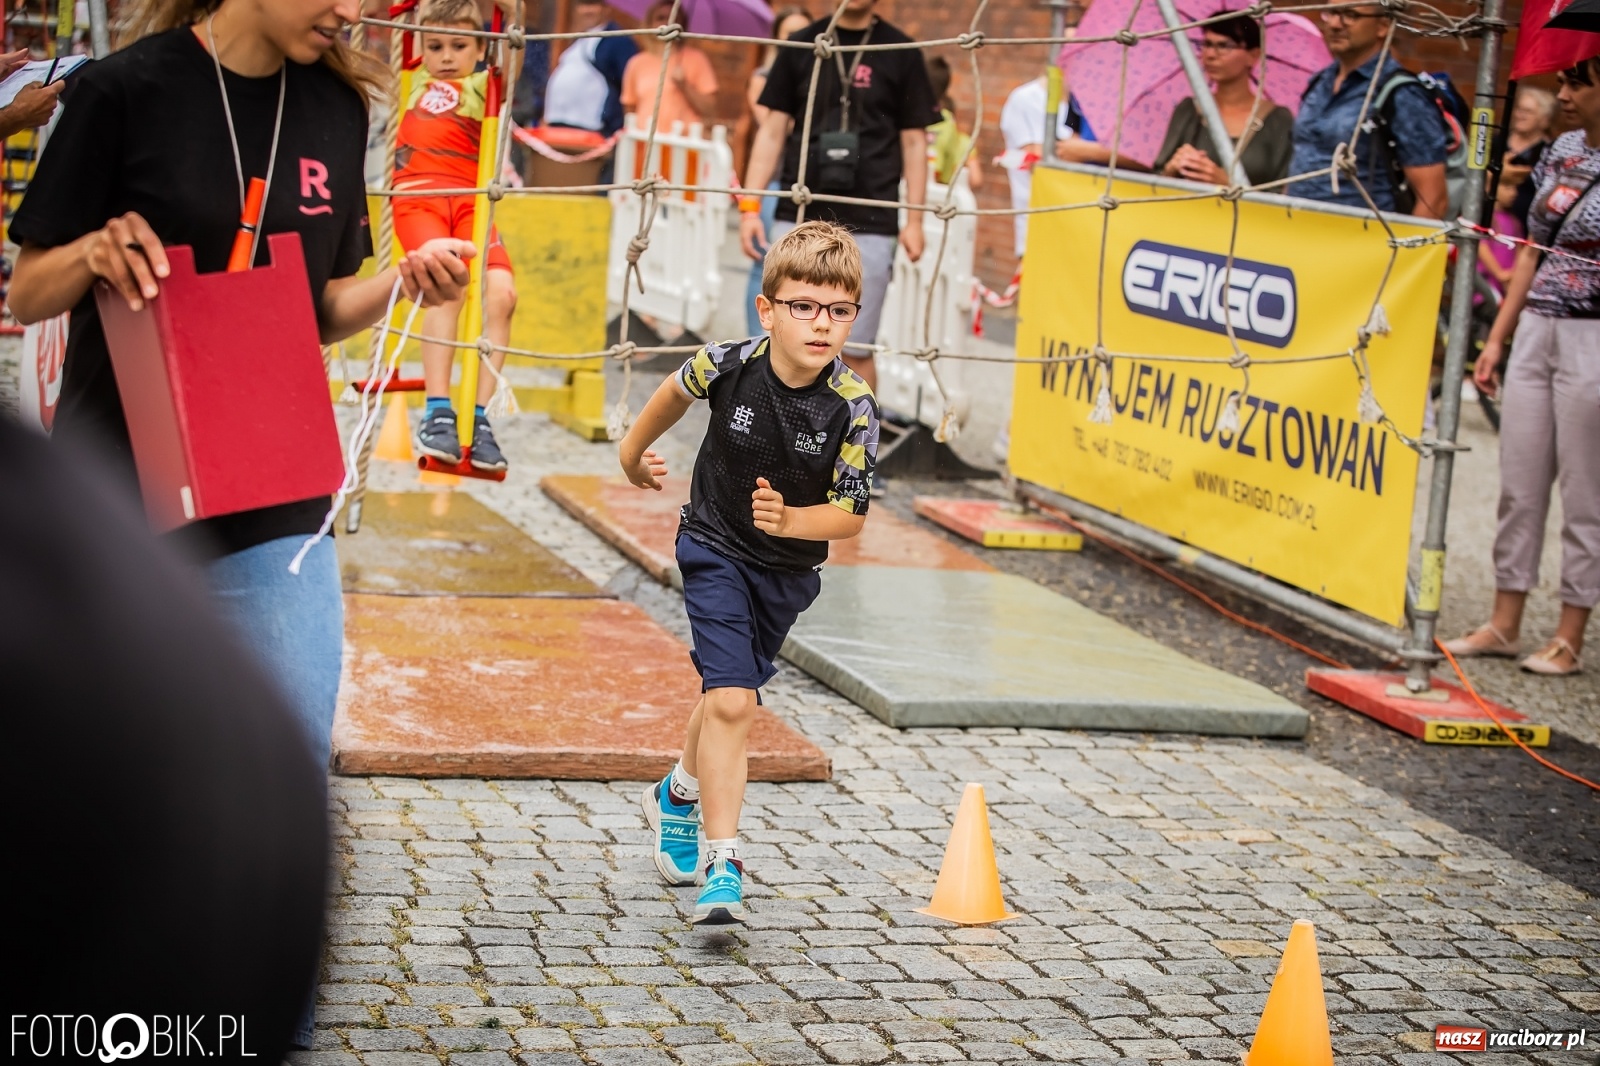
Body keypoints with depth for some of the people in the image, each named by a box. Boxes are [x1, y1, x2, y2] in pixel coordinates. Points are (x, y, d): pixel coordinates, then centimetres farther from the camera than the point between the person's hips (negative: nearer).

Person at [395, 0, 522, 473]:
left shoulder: (483, 87, 18)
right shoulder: (415, 80, 26)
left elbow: (511, 67, -4)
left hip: (469, 202, 0)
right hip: (418, 197, 0)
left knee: (501, 291, -23)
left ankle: (479, 418, -19)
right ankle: (437, 412, -29)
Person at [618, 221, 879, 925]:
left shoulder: (853, 409, -22)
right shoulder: (729, 367, -21)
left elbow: (851, 516, -15)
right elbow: (678, 390, 4)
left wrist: (788, 520, -34)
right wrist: (634, 451, 20)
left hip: (789, 570, 2)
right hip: (716, 551, -2)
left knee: (729, 696, 20)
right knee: (731, 702, -17)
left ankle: (678, 797, 49)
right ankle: (722, 866, -16)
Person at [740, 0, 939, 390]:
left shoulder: (900, 54, 4)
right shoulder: (801, 46, 8)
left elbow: (913, 141, 6)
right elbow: (774, 130, 9)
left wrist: (914, 221, -1)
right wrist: (750, 205, 0)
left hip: (868, 226, -1)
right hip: (798, 218, 1)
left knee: (855, 350, 1)